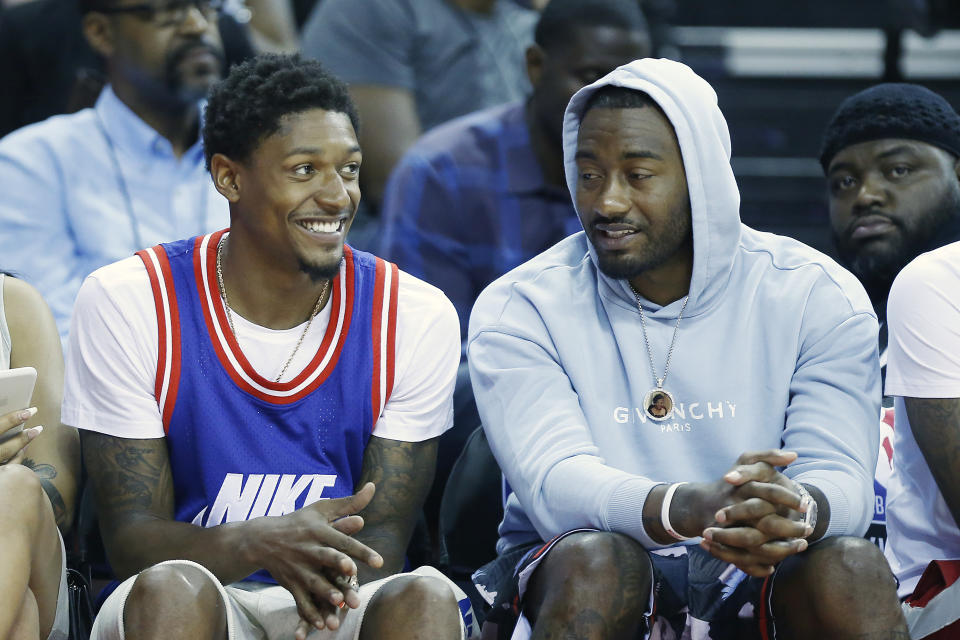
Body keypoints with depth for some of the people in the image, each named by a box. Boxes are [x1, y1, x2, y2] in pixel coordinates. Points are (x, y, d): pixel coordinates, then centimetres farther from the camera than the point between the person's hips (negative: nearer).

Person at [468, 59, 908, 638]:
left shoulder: (820, 297, -1)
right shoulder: (521, 309, -4)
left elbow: (841, 481, -11)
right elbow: (555, 484, -20)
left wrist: (791, 512, -39)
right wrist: (689, 509, -41)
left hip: (755, 585, 1)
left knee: (851, 568, -31)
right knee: (593, 558, -35)